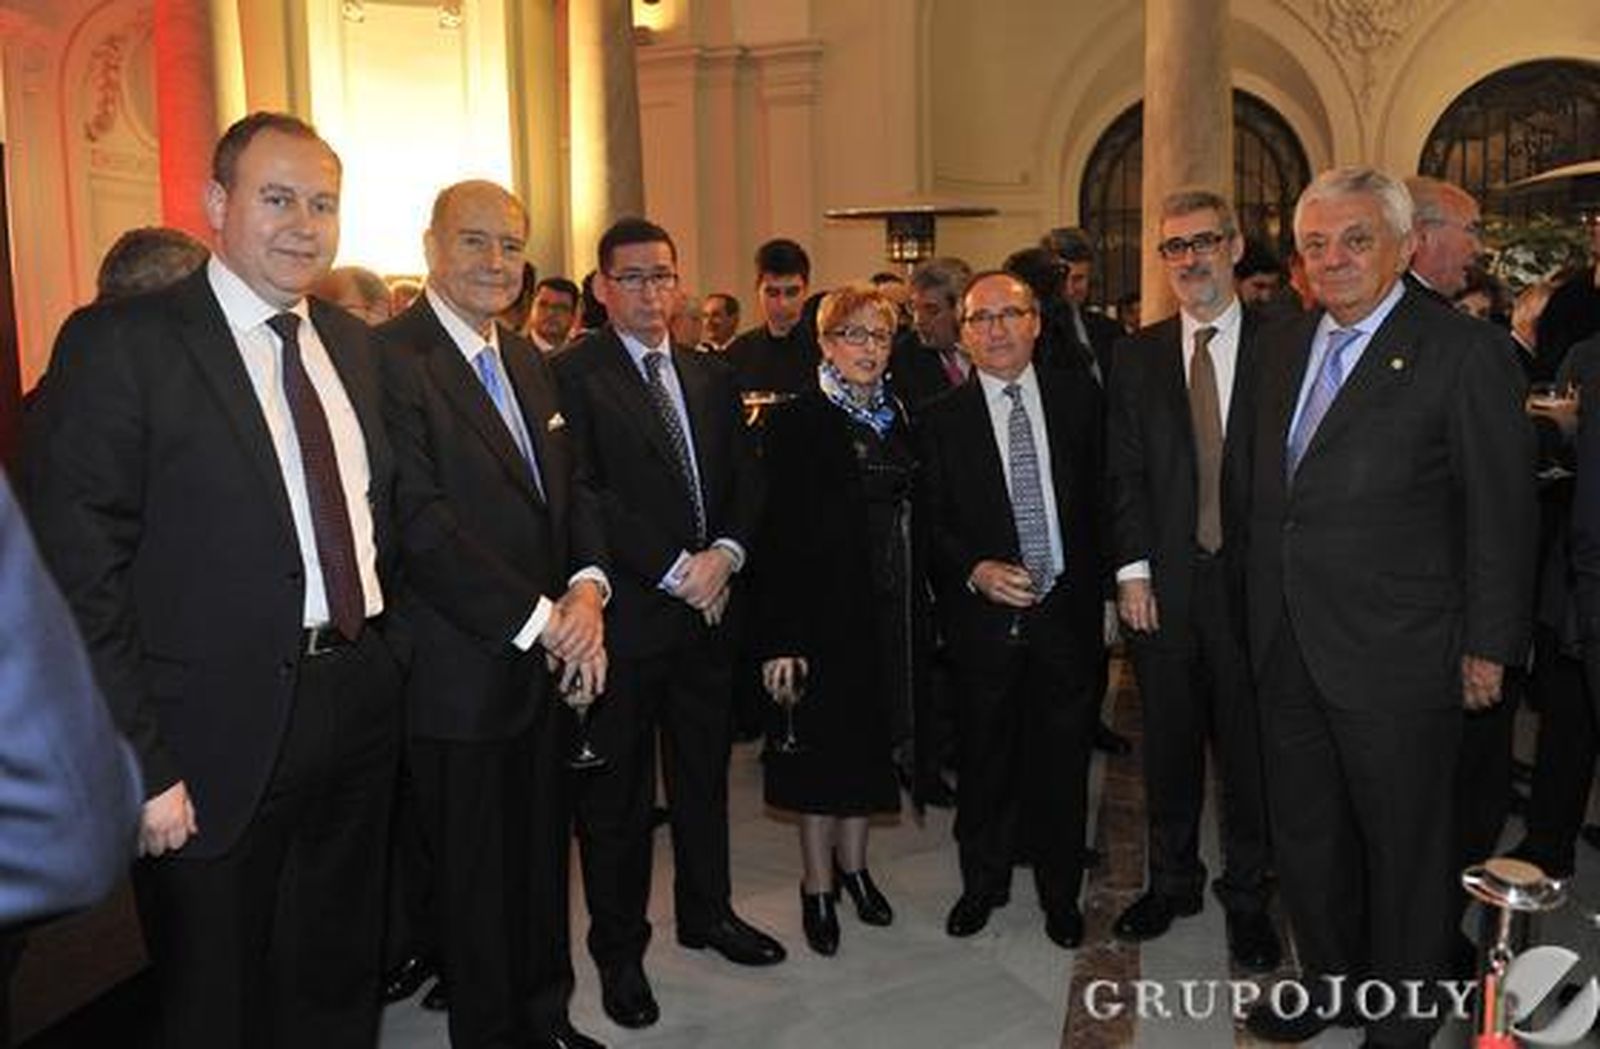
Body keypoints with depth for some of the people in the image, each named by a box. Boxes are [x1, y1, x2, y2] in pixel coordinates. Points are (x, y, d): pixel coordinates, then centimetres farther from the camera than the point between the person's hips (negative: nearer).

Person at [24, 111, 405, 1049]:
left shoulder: (354, 343, 9)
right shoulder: (121, 344, -11)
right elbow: (83, 573, -14)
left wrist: (381, 646, 8)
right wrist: (141, 765, -16)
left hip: (362, 705, 6)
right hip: (221, 735, -5)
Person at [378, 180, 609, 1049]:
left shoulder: (527, 358, 12)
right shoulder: (391, 357, -15)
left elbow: (573, 487, 11)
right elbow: (422, 525, -21)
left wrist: (587, 585, -7)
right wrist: (539, 618, -19)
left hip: (550, 660, 8)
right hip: (462, 671, -7)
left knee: (543, 856, 20)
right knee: (474, 873, 11)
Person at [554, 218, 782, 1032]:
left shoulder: (710, 376, 12)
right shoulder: (572, 376, -8)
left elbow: (745, 478, 10)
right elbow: (586, 493, -16)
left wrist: (725, 554, -8)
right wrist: (675, 570, -17)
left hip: (708, 606, 6)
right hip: (625, 618, -6)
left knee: (705, 774, 19)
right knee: (616, 791, 8)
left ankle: (706, 911, 38)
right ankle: (619, 948, 25)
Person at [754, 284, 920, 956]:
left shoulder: (895, 421, 9)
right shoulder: (797, 423, -10)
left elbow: (909, 520, 10)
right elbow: (778, 535, -15)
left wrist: (915, 616, 5)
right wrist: (781, 639, -20)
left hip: (889, 614, 6)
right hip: (824, 610, -5)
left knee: (869, 742, 16)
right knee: (821, 747, 6)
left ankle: (853, 864, 34)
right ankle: (818, 884, 22)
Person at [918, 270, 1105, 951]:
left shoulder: (1078, 397, 4)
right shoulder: (942, 420, 1)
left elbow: (1105, 493, 6)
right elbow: (932, 524, 0)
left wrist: (1096, 583, -1)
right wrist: (974, 571, -17)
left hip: (1067, 608, 1)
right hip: (984, 615, -1)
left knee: (1063, 757, 10)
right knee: (986, 757, 11)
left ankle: (1060, 891, 30)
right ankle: (983, 882, 32)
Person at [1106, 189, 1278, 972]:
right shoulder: (1137, 356, 6)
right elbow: (1123, 473, 3)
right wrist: (1132, 570, -4)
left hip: (1252, 581, -2)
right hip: (1164, 584, 2)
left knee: (1249, 744, 8)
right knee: (1168, 742, 13)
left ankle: (1247, 895, 27)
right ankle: (1172, 881, 31)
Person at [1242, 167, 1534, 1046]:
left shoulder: (1464, 352, -10)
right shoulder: (1281, 349, 9)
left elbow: (1501, 514, -9)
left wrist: (1489, 646, -9)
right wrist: (1263, 622, 10)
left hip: (1397, 655, -6)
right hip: (1290, 650, 6)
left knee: (1406, 847, 12)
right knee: (1304, 838, 19)